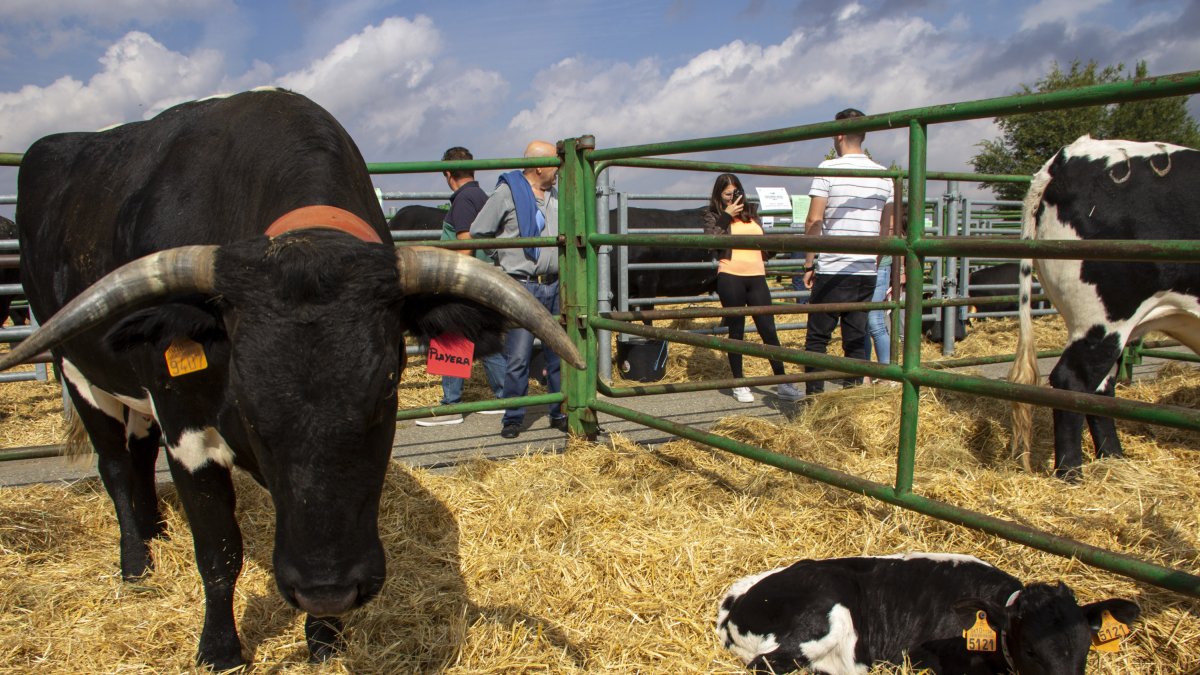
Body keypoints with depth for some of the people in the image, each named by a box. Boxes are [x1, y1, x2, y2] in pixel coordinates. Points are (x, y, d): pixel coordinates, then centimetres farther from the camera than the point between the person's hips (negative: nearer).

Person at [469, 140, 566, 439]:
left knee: (559, 353, 9)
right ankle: (513, 418, 11)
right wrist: (504, 256, 1)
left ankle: (560, 413, 22)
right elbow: (478, 232, -3)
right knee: (518, 357, -2)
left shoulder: (556, 197, 13)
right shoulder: (507, 193, -5)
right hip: (521, 287, -5)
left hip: (555, 286, 6)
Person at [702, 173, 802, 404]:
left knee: (768, 330, 2)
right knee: (736, 332, 4)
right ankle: (739, 385, 14)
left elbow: (763, 246, 26)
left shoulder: (751, 213, 18)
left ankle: (782, 382, 8)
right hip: (730, 277, -4)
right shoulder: (714, 215, 5)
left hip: (757, 277, 4)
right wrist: (727, 215, -14)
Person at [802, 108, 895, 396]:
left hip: (831, 271, -4)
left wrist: (809, 264, -3)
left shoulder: (828, 169, -6)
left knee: (817, 337, 4)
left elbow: (814, 221, -11)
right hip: (867, 272, 5)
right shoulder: (883, 175, 8)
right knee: (856, 339, 10)